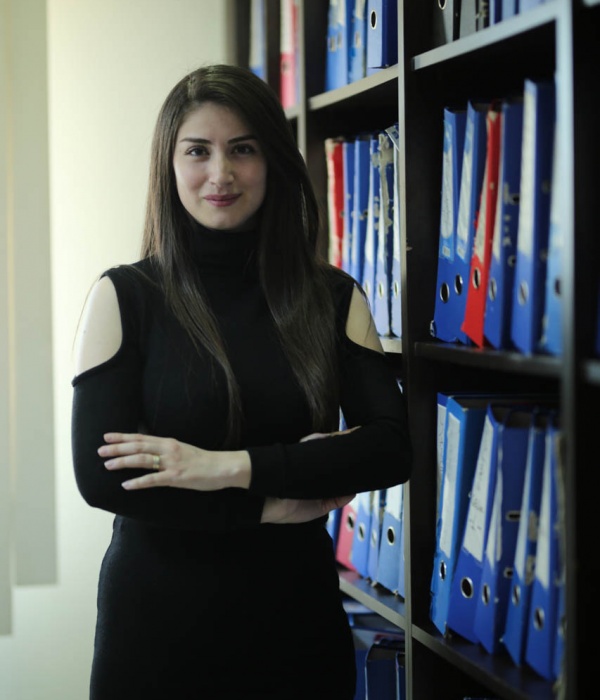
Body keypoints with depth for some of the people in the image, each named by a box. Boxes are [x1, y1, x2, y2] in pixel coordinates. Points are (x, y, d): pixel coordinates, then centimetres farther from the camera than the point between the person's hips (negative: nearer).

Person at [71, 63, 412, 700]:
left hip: (298, 616, 2)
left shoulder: (334, 297, 4)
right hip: (159, 619, -2)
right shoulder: (123, 296, -3)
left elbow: (391, 448, -7)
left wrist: (233, 466, -18)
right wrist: (278, 503, -13)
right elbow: (98, 474, -12)